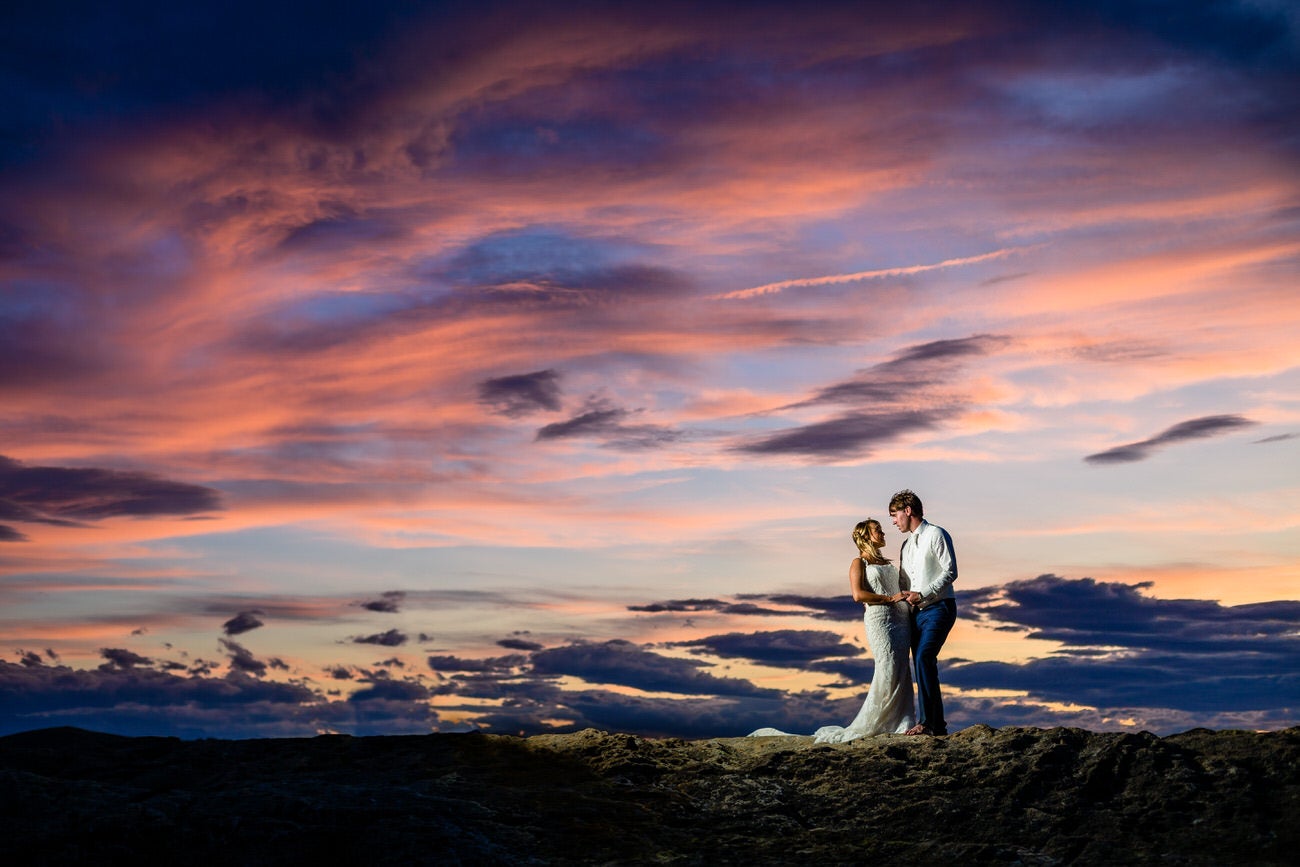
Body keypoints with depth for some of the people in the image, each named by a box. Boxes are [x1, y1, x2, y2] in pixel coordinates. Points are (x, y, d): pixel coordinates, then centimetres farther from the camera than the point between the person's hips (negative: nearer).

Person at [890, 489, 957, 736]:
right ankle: (933, 722, 8)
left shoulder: (936, 534, -5)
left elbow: (950, 572, -13)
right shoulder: (907, 544, 20)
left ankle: (931, 722, -20)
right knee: (921, 665, 4)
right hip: (917, 612, 8)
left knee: (924, 659, -20)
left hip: (939, 608, -8)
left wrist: (922, 594, -18)